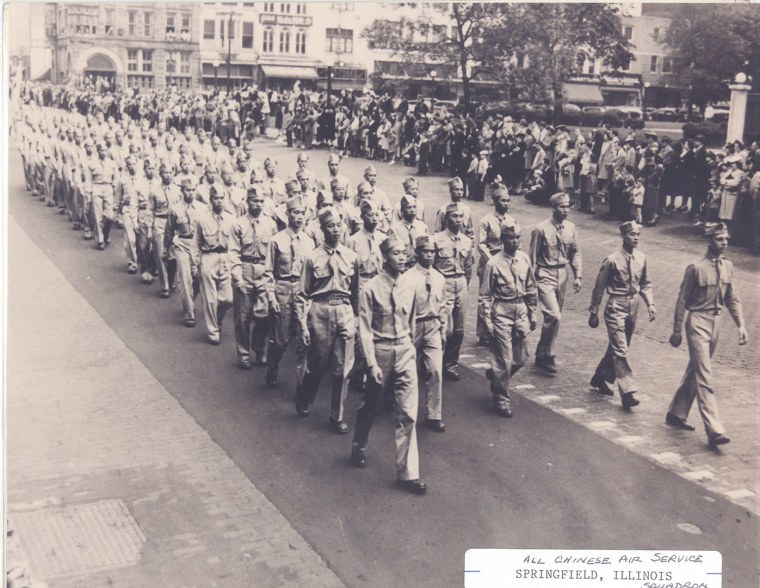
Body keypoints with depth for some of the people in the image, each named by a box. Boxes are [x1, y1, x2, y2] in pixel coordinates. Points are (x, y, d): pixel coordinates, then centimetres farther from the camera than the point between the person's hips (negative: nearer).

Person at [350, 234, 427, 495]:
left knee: (408, 413, -3)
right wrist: (372, 363, -16)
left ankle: (408, 473, 3)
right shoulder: (371, 288, -13)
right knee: (371, 407, 16)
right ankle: (359, 447, 45)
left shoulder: (409, 285, 0)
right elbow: (365, 329, -12)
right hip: (380, 350, -3)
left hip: (405, 350, 3)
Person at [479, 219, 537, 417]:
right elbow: (484, 295, -8)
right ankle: (501, 400, 17)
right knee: (504, 359, 1)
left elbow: (531, 289, 12)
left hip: (521, 312, 5)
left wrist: (532, 315, 12)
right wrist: (487, 321, -11)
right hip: (502, 314, -5)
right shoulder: (493, 263, -12)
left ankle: (495, 374, 41)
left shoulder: (524, 259, 3)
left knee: (521, 358, 13)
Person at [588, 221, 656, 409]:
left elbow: (645, 284, 15)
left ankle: (600, 378, 36)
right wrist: (594, 312, -1)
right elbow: (599, 287, -6)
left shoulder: (641, 258, 3)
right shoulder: (612, 260, -13)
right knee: (620, 350, -10)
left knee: (618, 348, 17)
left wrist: (650, 304, 1)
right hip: (616, 308, -6)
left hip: (633, 307, 6)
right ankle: (627, 392, -10)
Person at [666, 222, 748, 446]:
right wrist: (677, 331, -4)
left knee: (695, 372, 17)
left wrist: (741, 325, 1)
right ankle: (714, 431, -10)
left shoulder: (727, 267, 5)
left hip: (715, 322, 7)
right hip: (698, 322, -7)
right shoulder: (696, 268, -14)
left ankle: (676, 414, 32)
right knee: (704, 378, -8)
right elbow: (682, 301, -8)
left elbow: (732, 299, 12)